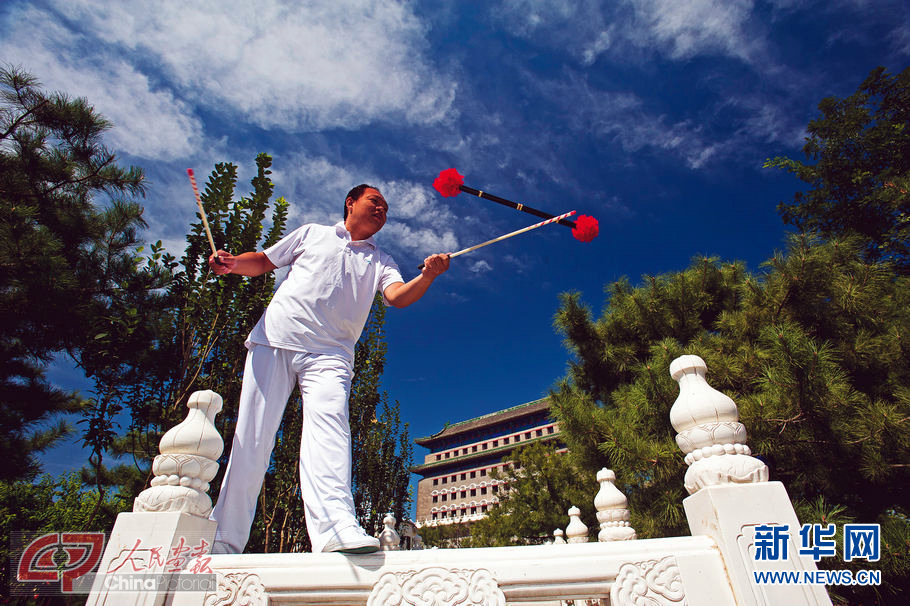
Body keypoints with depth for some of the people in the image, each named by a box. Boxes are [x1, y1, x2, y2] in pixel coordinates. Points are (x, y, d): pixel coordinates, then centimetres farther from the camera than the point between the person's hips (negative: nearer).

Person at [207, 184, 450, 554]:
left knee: (329, 425, -23)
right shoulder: (312, 233, 21)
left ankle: (336, 527, -37)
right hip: (274, 340, 1)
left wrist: (427, 276, -20)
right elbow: (263, 262, 23)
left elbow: (400, 296, 1)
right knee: (253, 436, -2)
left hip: (330, 353, 0)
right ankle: (223, 540, 9)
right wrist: (232, 263, 1)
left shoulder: (380, 262, 20)